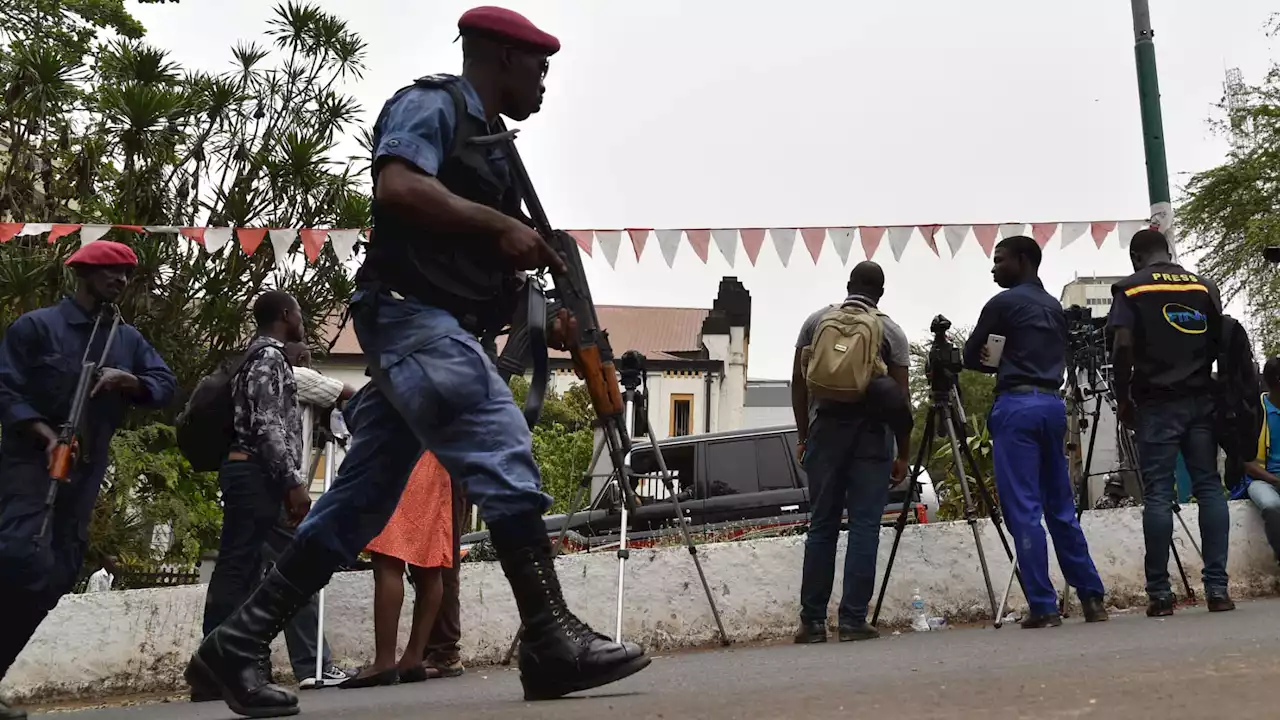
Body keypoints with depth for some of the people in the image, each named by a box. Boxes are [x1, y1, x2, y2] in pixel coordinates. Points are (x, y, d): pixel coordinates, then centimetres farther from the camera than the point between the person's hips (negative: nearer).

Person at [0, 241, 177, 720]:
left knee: (56, 576, 0)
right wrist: (46, 435, -20)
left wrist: (130, 381, -12)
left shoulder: (129, 340, 14)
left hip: (85, 471, 6)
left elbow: (167, 386, 9)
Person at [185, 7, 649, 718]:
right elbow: (399, 186, -20)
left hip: (439, 329, 10)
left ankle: (237, 646, 8)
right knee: (506, 462, -17)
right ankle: (552, 644, -19)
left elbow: (482, 267, 25)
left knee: (356, 505, 6)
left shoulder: (487, 145, 26)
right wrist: (501, 225, -16)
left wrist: (543, 319, 9)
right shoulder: (432, 104, -1)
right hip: (414, 316, -10)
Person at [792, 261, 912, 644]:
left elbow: (799, 381, 7)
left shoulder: (817, 321, 9)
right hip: (872, 432, -2)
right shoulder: (890, 331, 4)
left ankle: (812, 622, 7)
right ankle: (853, 620, -3)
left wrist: (803, 436, 14)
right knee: (864, 526, 0)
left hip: (825, 426, 2)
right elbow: (900, 398, 1)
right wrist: (903, 454, 5)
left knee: (821, 526, 7)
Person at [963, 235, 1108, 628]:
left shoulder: (1003, 303, -3)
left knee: (1023, 511, -6)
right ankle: (1092, 597, 11)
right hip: (1053, 404, 7)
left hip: (1017, 405, -7)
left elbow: (970, 357, 4)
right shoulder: (1055, 308, 18)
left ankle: (1043, 606, -9)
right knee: (1061, 508, 13)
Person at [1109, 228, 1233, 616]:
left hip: (1157, 402, -3)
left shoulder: (1130, 289, 0)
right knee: (1209, 486, 3)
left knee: (1157, 493, -3)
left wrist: (1124, 400, 0)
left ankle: (1159, 592, -5)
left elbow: (1123, 347, -9)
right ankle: (1217, 587, -2)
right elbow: (1220, 341, 8)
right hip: (1201, 399, 3)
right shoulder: (1204, 286, 10)